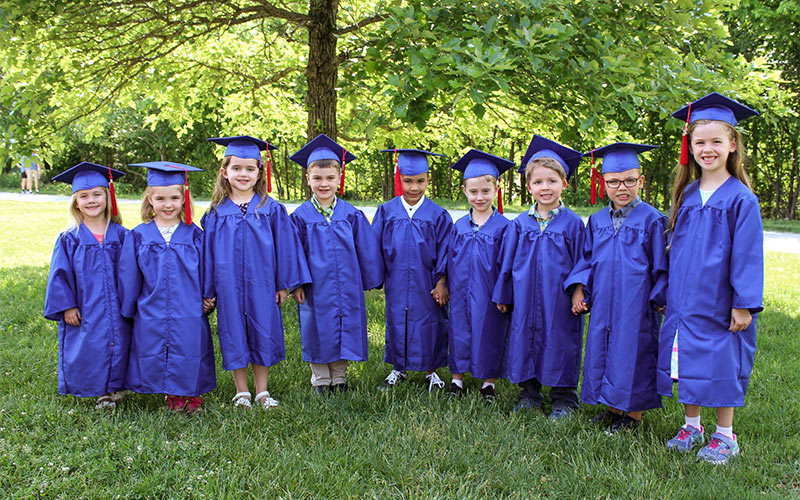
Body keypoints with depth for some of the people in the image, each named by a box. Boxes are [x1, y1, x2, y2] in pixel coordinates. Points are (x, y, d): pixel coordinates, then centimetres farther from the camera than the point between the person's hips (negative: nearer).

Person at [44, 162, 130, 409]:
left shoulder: (121, 235, 2)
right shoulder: (69, 239, 0)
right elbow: (60, 275, 1)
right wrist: (66, 306, -6)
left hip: (115, 311, 1)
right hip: (83, 312, 0)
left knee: (117, 349, 2)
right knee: (86, 351, 1)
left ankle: (113, 389, 19)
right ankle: (97, 390, 18)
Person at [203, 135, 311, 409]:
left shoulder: (271, 209, 0)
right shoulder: (216, 213, 2)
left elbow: (284, 245, 3)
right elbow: (208, 251, 6)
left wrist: (283, 284, 1)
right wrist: (206, 290, 5)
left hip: (261, 284, 0)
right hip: (228, 286, 1)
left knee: (263, 336, 7)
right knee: (234, 338, 8)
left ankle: (262, 392, 21)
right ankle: (242, 393, 22)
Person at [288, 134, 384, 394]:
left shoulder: (351, 215, -1)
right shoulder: (301, 216, -4)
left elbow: (366, 250, 3)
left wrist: (371, 280, 4)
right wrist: (296, 283, -4)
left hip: (346, 288, 1)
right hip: (315, 289, -1)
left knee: (344, 331, 9)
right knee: (317, 333, 9)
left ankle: (339, 377, 27)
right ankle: (320, 379, 26)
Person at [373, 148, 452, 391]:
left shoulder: (438, 215, -5)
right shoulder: (386, 211, -1)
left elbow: (444, 251, -3)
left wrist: (441, 283, -7)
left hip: (427, 284, -1)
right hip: (396, 283, 2)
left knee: (428, 324, 6)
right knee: (397, 322, 12)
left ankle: (430, 370, 24)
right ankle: (399, 368, 31)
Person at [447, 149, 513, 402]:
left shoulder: (503, 226, -7)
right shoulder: (459, 226, 3)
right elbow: (450, 260, 11)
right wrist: (447, 287, 9)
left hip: (489, 295, -3)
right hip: (461, 294, 3)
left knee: (489, 336, 7)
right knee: (459, 334, 11)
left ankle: (489, 382, 23)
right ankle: (457, 378, 26)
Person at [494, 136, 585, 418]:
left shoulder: (573, 223, -3)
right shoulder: (520, 225, 3)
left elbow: (581, 263, 0)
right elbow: (507, 262, 9)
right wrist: (503, 296, 10)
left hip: (560, 301, -3)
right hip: (525, 300, 3)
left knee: (559, 345, 5)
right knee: (525, 342, 10)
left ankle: (563, 400, 19)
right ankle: (530, 394, 27)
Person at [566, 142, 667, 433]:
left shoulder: (651, 220, -5)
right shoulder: (597, 221, 9)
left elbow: (662, 265, -3)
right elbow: (587, 260, 15)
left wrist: (661, 298, -8)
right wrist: (579, 288, 3)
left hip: (636, 305, -5)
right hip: (603, 303, 5)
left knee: (632, 353, -1)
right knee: (603, 351, 11)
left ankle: (633, 414, 14)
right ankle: (613, 408, 26)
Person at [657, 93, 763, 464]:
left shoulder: (740, 198, -9)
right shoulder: (687, 195, 6)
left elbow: (747, 254, -11)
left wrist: (745, 304, -13)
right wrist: (666, 292, 13)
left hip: (719, 303, -5)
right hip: (684, 302, 5)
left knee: (720, 364, 3)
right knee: (687, 364, 11)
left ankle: (725, 436, 19)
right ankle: (691, 426, 28)